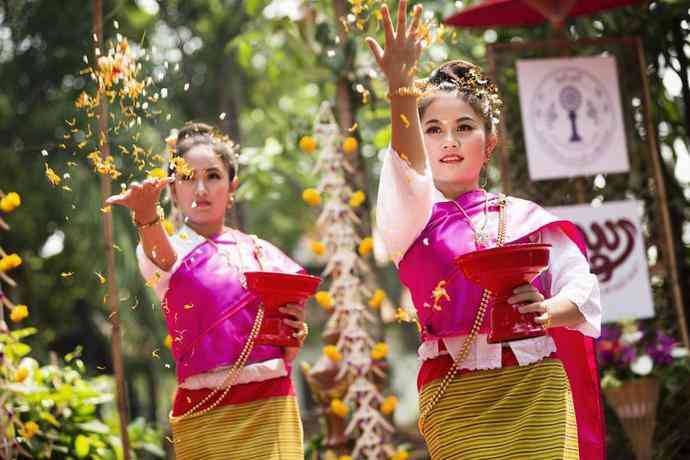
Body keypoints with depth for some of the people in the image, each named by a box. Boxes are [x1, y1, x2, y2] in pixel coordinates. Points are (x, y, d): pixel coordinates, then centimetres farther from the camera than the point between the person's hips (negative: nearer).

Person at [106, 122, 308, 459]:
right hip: (206, 415, -2)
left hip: (272, 405, 3)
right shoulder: (167, 250, 1)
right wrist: (146, 215, -47)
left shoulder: (262, 253, 11)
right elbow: (162, 256, -26)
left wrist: (295, 335, -7)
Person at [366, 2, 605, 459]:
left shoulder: (523, 216, 9)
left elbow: (584, 292, 4)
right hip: (456, 399, -1)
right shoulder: (412, 214, 4)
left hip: (537, 388, 2)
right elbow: (409, 175, -19)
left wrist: (548, 310, -19)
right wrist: (402, 91, -35)